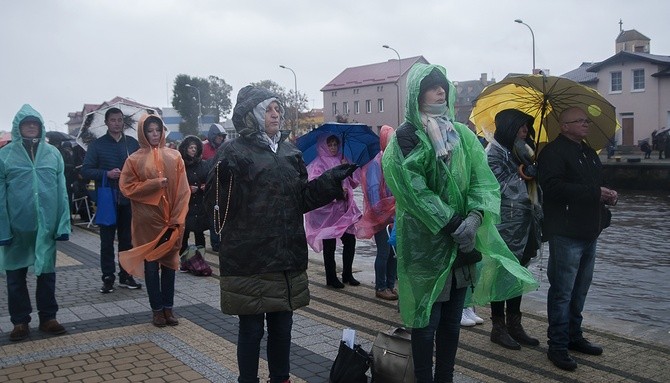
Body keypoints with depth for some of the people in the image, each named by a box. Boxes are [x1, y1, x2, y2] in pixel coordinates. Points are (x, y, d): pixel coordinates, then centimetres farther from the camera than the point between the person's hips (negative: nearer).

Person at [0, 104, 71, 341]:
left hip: (46, 226, 1)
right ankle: (20, 321, 23)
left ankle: (47, 318, 25)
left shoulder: (53, 154, 2)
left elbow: (62, 192, 2)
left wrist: (63, 225, -3)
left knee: (47, 273, 11)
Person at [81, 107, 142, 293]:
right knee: (107, 241, 3)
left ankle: (126, 276, 20)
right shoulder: (97, 145, 2)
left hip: (128, 199, 2)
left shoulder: (133, 143, 8)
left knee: (127, 239, 9)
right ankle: (108, 278, 11)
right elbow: (86, 171, -3)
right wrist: (107, 174, -17)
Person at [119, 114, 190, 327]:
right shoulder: (135, 159, 1)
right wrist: (155, 184, -14)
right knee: (151, 264, 4)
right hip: (147, 220, -1)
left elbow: (183, 189, 1)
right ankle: (157, 310, 13)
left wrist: (177, 218, -6)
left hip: (171, 220, 2)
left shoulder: (174, 156, 4)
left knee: (169, 262, 8)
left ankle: (168, 308, 17)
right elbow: (127, 187, -4)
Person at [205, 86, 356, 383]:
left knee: (282, 325, 16)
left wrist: (333, 179, -1)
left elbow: (303, 198, 10)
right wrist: (223, 174, -34)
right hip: (249, 259, -5)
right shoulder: (233, 153, -7)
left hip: (287, 257, 5)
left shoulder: (290, 152, 12)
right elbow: (216, 203, -15)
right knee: (251, 328, 5)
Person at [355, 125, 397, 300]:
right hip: (381, 215, -6)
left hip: (395, 213, 6)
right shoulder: (376, 163, -12)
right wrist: (378, 211, -20)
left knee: (395, 250, 11)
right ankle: (380, 288, 13)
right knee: (384, 252, 0)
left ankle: (390, 285, 24)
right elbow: (373, 189, -16)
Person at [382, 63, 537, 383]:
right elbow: (413, 190, -15)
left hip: (461, 245, 5)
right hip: (425, 243, -5)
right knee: (427, 319, 2)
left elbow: (483, 180, 0)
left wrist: (475, 216, -19)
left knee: (452, 320, 13)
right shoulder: (405, 138, -6)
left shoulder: (462, 135, 10)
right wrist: (453, 225, -18)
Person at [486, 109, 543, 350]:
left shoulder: (522, 150, 15)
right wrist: (522, 175, -10)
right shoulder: (495, 152, -10)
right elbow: (500, 186, -17)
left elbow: (534, 184, 21)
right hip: (506, 224, -8)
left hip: (524, 224, 8)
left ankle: (514, 325, 23)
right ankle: (498, 328, 12)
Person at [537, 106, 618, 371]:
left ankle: (574, 336, 31)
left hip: (589, 232, 9)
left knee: (579, 290, 18)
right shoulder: (553, 152, -11)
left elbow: (596, 184, 29)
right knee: (562, 291, -4)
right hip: (566, 232, -9)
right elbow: (553, 187, -24)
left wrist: (608, 195, 5)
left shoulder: (588, 153, 19)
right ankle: (557, 346, 5)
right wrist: (595, 193, -22)